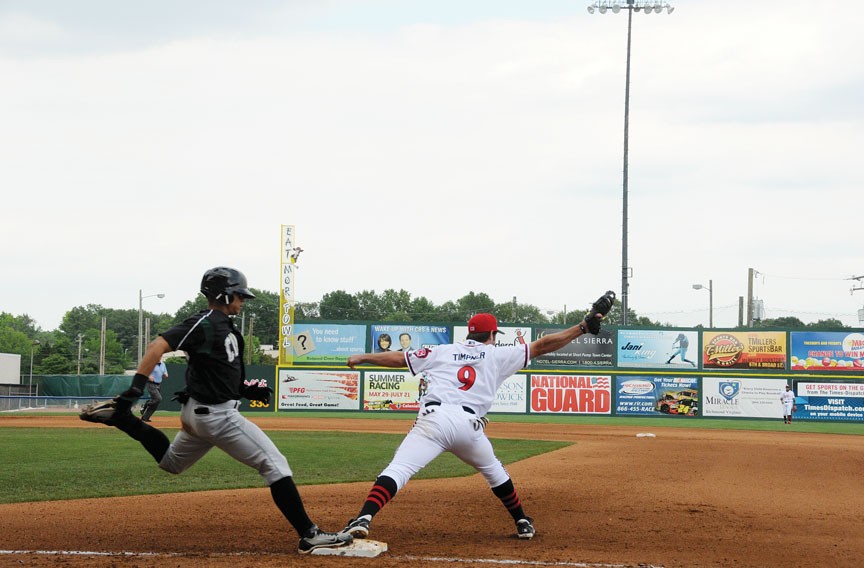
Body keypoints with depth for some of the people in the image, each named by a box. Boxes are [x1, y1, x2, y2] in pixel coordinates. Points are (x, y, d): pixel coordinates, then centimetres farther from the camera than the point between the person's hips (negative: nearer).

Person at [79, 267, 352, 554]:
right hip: (216, 414, -10)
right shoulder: (205, 324, -16)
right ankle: (309, 535, -12)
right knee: (275, 465, -11)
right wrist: (135, 388, -33)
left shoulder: (224, 327, 13)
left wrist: (246, 389, 8)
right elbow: (158, 346, -24)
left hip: (199, 412, 10)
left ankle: (117, 416, 22)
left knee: (171, 462, 29)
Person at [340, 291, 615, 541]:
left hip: (433, 419, -1)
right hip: (469, 426, 1)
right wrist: (583, 327, 22)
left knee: (397, 470, -12)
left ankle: (363, 520, -32)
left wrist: (363, 358, 33)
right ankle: (523, 522, 33)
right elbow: (542, 346, 16)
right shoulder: (499, 355, 18)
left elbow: (398, 358, 21)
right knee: (494, 471, 28)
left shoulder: (442, 352, 21)